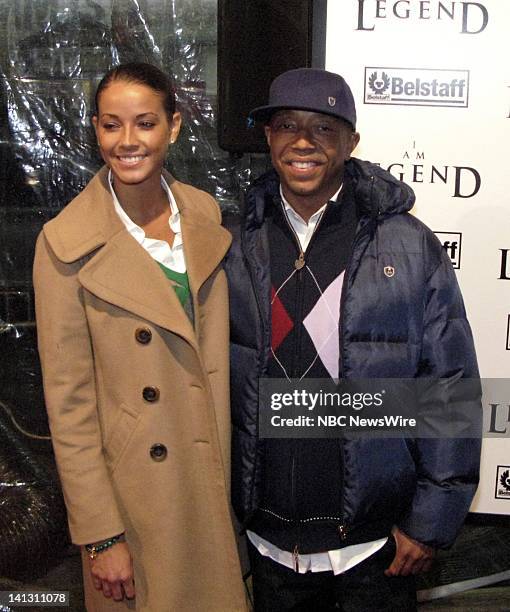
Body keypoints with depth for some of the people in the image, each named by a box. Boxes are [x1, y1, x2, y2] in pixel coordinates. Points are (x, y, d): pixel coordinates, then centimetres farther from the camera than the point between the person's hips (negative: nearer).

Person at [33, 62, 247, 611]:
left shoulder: (204, 213, -1)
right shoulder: (66, 242, -15)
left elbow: (215, 354, 5)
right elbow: (67, 400, -13)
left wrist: (226, 473, 6)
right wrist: (100, 536, -12)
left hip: (209, 474, 5)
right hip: (132, 488, -4)